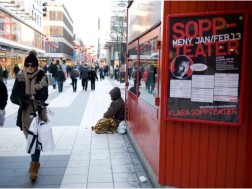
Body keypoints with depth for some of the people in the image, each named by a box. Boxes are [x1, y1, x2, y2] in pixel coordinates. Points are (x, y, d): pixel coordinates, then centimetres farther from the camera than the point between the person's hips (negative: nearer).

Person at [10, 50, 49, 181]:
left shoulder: (42, 77, -6)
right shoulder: (20, 77, 0)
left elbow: (44, 95, -14)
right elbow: (14, 94, -7)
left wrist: (25, 96, -22)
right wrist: (31, 96, -21)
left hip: (38, 112, -3)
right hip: (25, 112, 3)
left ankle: (34, 167, -1)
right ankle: (35, 162, 31)